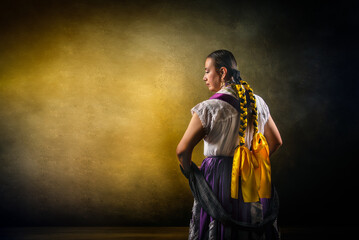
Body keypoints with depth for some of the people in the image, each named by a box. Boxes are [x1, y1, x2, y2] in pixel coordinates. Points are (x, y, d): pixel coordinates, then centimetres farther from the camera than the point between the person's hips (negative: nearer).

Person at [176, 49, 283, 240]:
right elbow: (276, 141, 15)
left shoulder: (210, 108, -14)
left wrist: (190, 173, 3)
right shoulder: (258, 102, 5)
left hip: (219, 179, -6)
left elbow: (182, 150, -14)